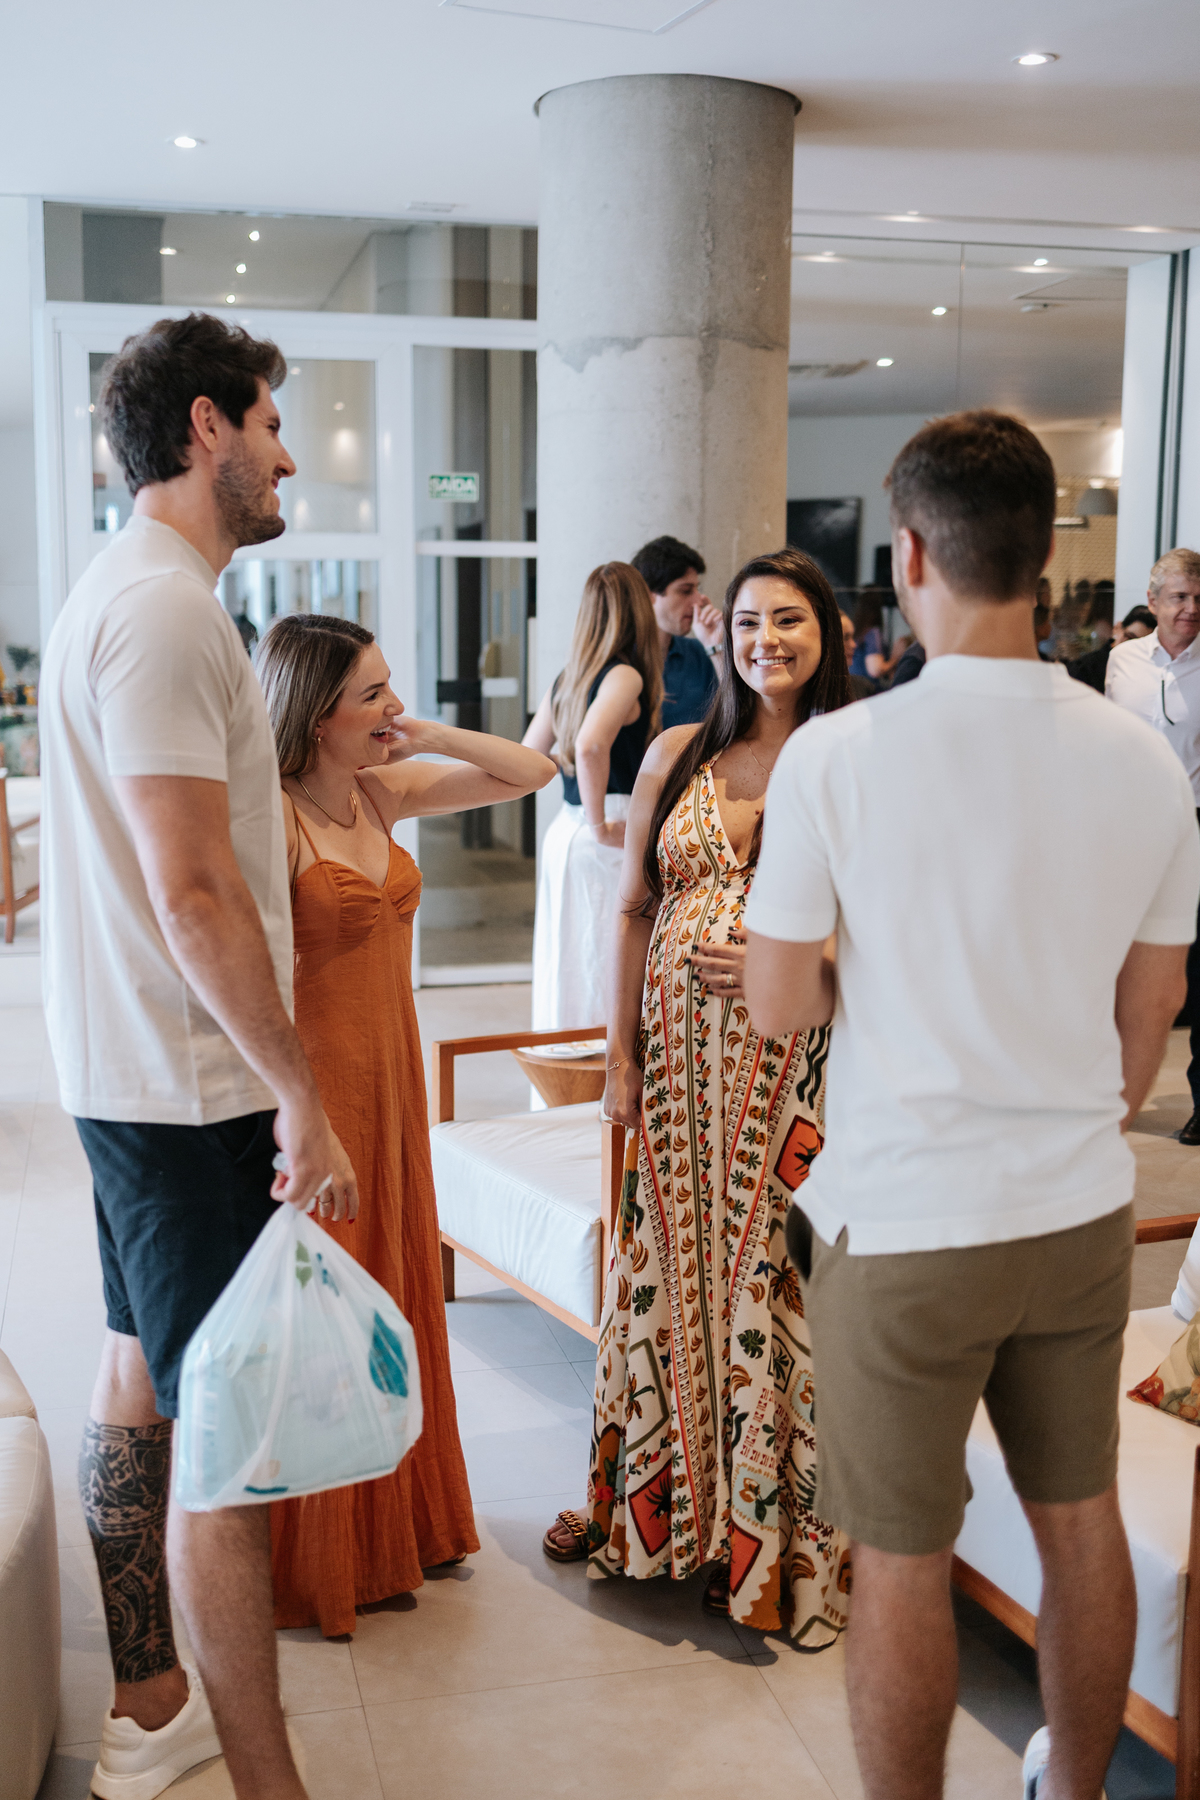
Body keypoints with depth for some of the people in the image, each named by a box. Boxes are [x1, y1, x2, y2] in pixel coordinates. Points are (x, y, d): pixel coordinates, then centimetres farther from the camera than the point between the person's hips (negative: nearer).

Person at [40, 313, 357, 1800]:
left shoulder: (121, 593, 15)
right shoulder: (166, 608, -18)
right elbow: (196, 897, -24)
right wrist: (303, 1102, -19)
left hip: (131, 1077, 11)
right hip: (193, 1086, -11)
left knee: (139, 1384, 18)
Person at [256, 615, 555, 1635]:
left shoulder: (385, 791, 6)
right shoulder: (268, 815, -16)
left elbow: (533, 772, 11)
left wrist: (431, 737, -3)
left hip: (391, 1087, 8)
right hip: (313, 1089, -8)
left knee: (394, 1297, 17)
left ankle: (399, 1525, 35)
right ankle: (311, 1563, 22)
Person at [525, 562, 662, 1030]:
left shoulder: (565, 680, 11)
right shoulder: (626, 676, -12)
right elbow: (590, 746, -27)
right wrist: (600, 827, -18)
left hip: (564, 831, 8)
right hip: (605, 845, -8)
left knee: (568, 965, 14)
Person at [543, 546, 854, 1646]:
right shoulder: (680, 754, 7)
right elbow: (635, 912, 9)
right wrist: (622, 1056, 5)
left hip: (796, 1058, -3)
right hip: (679, 1049, 3)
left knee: (769, 1276, 1)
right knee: (673, 1267, 12)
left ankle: (768, 1532, 18)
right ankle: (658, 1502, 31)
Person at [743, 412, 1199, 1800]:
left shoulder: (836, 756, -16)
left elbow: (775, 1005, -10)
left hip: (904, 1226, -5)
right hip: (1084, 1212, 5)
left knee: (901, 1563, 10)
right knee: (1082, 1522, 21)